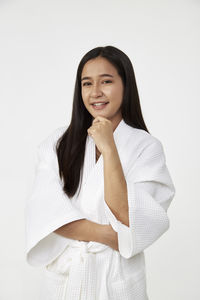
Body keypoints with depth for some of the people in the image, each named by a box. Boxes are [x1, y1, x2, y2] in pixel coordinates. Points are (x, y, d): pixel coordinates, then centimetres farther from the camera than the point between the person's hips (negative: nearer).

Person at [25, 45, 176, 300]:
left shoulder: (146, 147, -10)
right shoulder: (58, 142, -3)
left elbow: (125, 221, -18)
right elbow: (43, 212, -12)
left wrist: (109, 148, -22)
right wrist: (109, 235, -19)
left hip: (116, 279, -2)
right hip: (62, 275, 2)